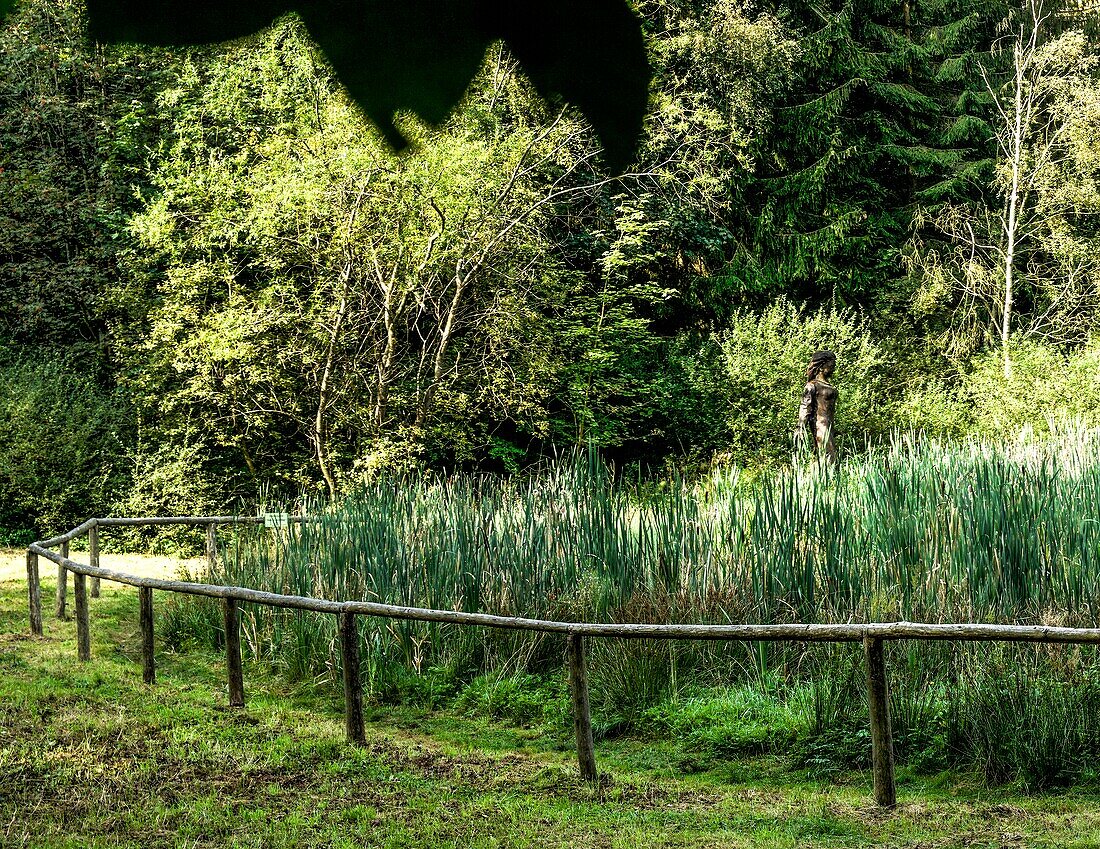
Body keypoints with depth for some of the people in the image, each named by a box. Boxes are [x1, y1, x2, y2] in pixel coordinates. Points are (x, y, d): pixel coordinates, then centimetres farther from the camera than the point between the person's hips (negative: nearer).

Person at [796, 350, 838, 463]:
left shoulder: (828, 385, 17)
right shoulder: (812, 386, -8)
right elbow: (805, 408, -12)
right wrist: (801, 428, -18)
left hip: (828, 425, 9)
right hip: (820, 424, -9)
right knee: (829, 459, -13)